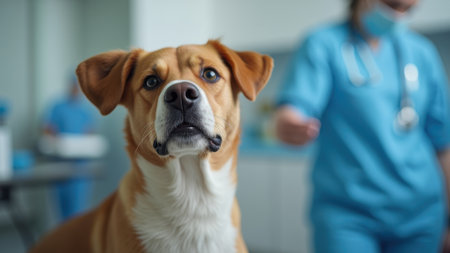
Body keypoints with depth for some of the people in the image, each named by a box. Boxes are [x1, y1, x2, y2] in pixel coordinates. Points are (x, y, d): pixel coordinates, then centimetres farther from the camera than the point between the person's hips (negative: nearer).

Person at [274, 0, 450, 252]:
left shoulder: (422, 51, 7)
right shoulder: (323, 44, -4)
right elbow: (289, 116, -18)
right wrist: (290, 126, -42)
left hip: (419, 215, 4)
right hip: (345, 213, -3)